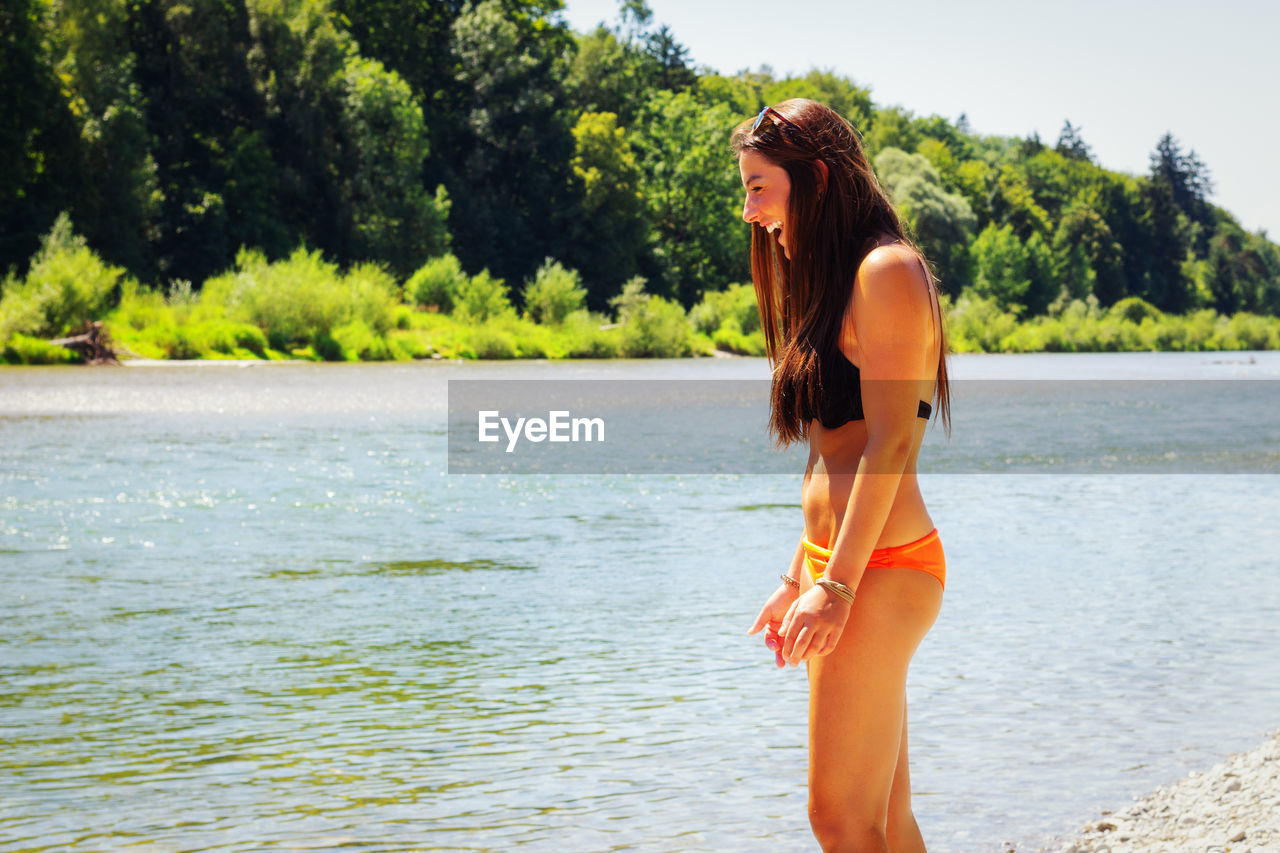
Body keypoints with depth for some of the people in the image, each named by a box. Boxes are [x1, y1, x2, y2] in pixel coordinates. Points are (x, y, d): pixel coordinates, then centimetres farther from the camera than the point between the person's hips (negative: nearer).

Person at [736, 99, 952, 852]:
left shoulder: (887, 270, -9)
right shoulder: (832, 280, 20)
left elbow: (889, 442, -17)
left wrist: (838, 585, -21)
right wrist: (799, 578, 21)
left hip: (880, 566, -9)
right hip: (836, 565, 9)